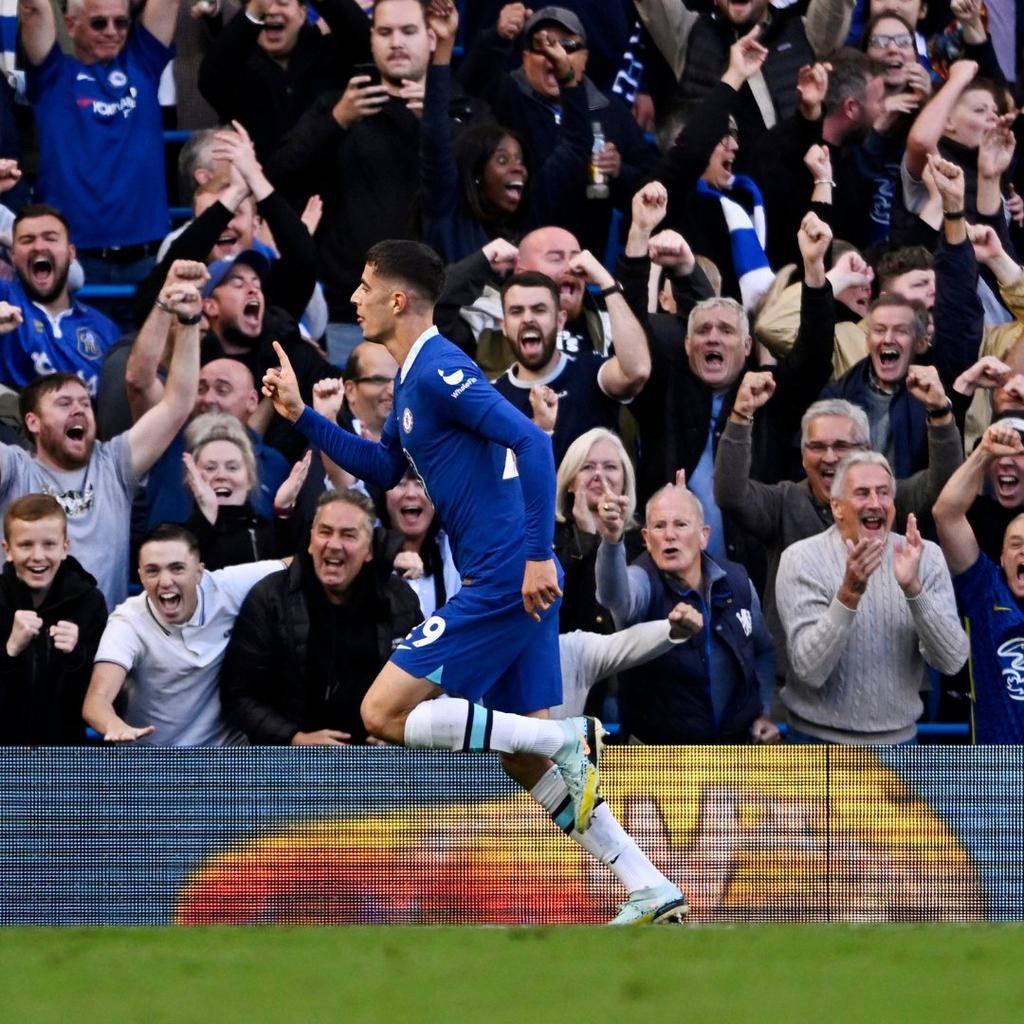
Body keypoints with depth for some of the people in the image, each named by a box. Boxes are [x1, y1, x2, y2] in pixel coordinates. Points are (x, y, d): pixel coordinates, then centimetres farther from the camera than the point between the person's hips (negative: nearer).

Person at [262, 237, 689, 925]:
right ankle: (652, 892, 6)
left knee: (385, 713, -9)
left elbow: (532, 443, -23)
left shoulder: (440, 371, -13)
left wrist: (538, 553, -26)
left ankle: (569, 739, -10)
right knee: (526, 760, 10)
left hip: (505, 579, -10)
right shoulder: (414, 379, 18)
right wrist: (302, 416, 24)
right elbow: (382, 469, 32)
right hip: (511, 584, 10)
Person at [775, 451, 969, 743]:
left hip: (897, 742, 3)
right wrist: (849, 593, -32)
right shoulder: (802, 559, -11)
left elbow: (952, 661, -13)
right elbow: (810, 669, -20)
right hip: (821, 742, -3)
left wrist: (913, 589, -26)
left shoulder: (925, 556, -3)